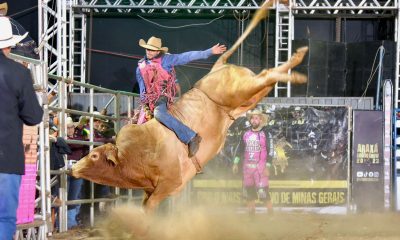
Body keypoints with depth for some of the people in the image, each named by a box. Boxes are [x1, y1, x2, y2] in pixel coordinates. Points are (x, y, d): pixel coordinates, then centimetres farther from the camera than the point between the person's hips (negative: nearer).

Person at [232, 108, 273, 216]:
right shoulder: (246, 134, 10)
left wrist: (267, 167, -12)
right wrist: (236, 163, 11)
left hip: (260, 167, -5)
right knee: (249, 192, 9)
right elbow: (240, 149, 16)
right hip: (247, 166, 5)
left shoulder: (265, 134, -4)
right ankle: (251, 215, 17)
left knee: (263, 191, -14)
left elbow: (269, 151, -6)